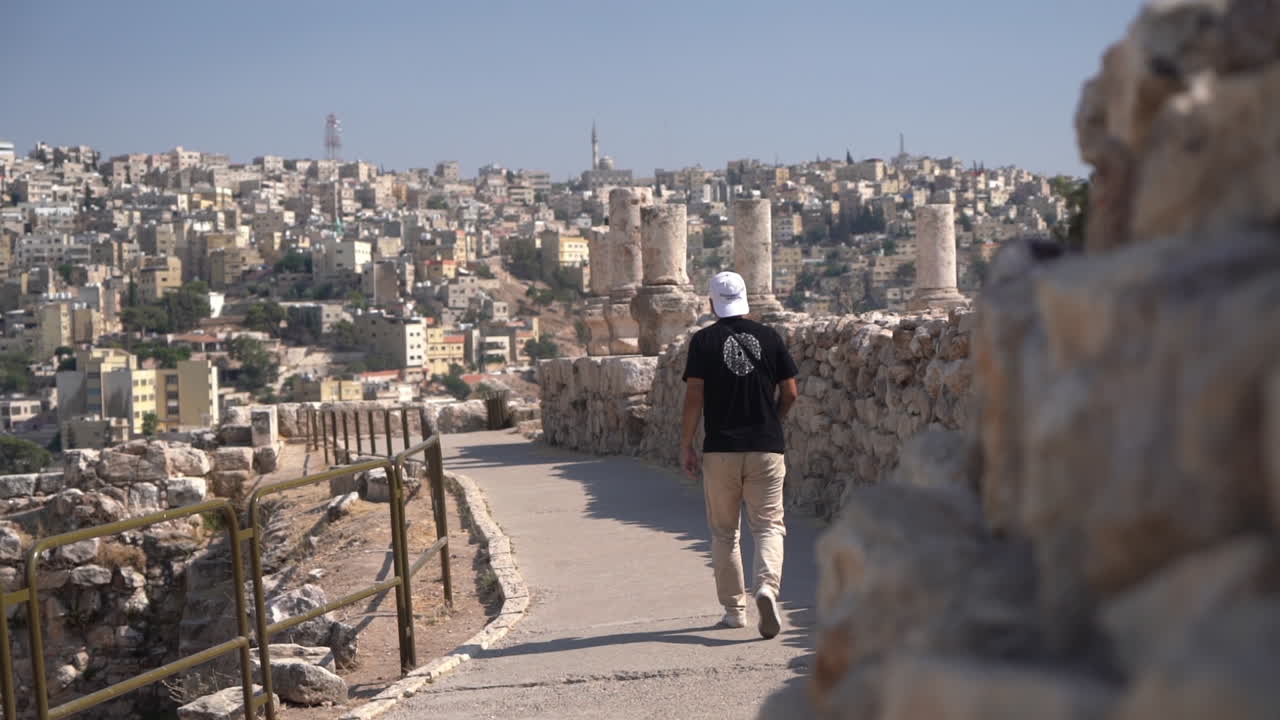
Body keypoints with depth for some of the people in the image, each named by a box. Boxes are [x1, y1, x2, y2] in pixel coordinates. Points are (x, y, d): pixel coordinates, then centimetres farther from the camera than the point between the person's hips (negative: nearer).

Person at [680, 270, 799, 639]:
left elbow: (694, 396, -7)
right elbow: (790, 393, 4)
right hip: (766, 448, 1)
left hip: (720, 449, -1)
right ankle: (767, 586, -23)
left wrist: (686, 444, 2)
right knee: (768, 525, 3)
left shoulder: (704, 340, -2)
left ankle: (734, 609, 15)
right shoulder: (769, 336, 3)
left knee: (723, 532, 12)